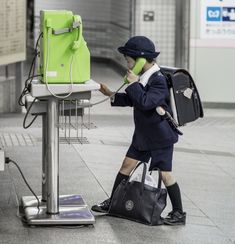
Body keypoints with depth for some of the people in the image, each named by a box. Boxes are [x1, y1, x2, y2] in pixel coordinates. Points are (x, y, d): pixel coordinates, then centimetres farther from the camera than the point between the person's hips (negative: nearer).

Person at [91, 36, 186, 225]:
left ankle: (179, 213, 7)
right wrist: (111, 95, 10)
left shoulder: (159, 81, -23)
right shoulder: (143, 78, 4)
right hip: (143, 135, 9)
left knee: (165, 174, -4)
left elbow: (145, 102, -37)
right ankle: (112, 202, 22)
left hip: (161, 137, -9)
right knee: (127, 164, 11)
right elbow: (132, 100, 18)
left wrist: (134, 83, -26)